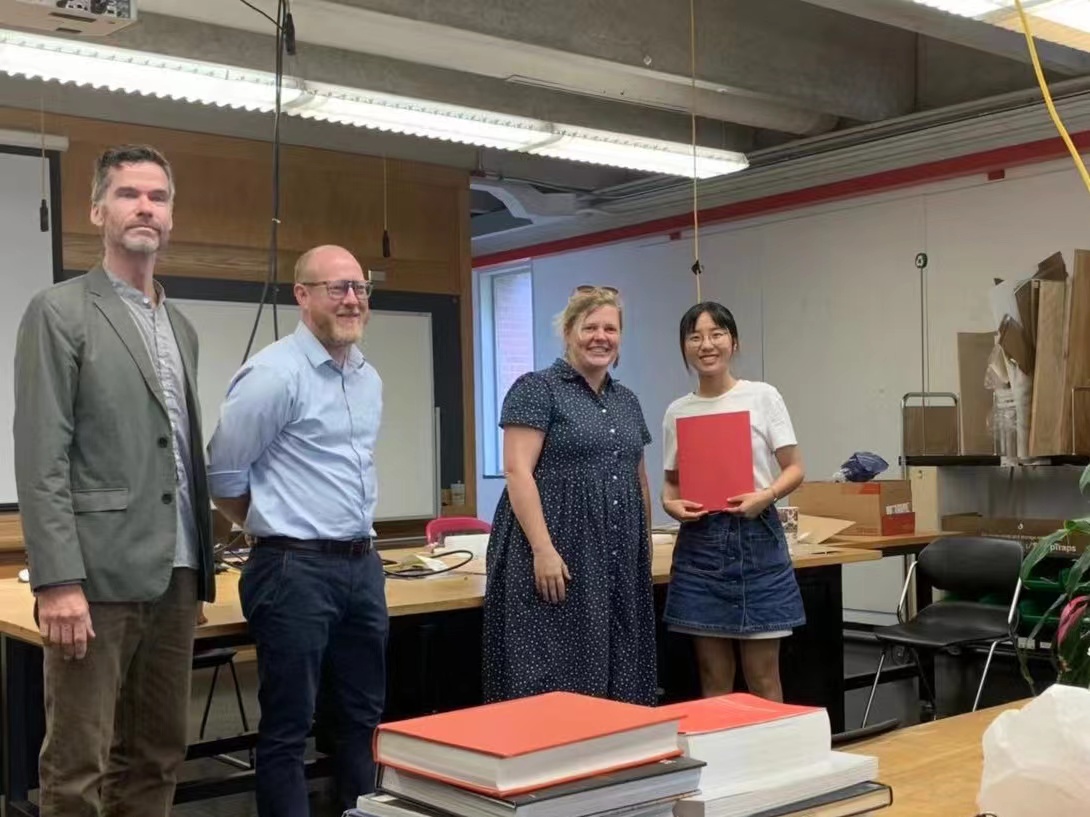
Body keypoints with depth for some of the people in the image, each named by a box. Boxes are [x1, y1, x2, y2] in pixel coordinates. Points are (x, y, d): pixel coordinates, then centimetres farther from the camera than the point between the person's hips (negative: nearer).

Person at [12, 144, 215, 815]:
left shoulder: (182, 327, 17)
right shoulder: (60, 311, -3)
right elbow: (40, 457, -11)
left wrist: (201, 564, 13)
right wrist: (58, 580, -18)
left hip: (176, 574, 7)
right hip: (99, 573, -6)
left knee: (157, 755, 12)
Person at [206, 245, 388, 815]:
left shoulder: (369, 379, 11)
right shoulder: (273, 374, -13)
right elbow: (223, 474, -8)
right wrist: (274, 530, 6)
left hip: (363, 564, 8)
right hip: (295, 569, -7)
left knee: (365, 715, 15)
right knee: (288, 726, 3)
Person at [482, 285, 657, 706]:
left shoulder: (627, 402, 16)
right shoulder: (537, 389, -6)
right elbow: (517, 471, -14)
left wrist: (646, 550, 16)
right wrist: (543, 549, -21)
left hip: (617, 564, 7)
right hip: (557, 557, -7)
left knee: (617, 675, 10)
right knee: (552, 679, -4)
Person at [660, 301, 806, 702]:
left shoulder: (763, 397, 0)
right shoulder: (677, 412, 7)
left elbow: (794, 469, -1)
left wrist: (766, 495, -20)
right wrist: (672, 504, -9)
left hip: (756, 537, -2)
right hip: (699, 541, 2)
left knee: (762, 678, 2)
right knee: (713, 679, 7)